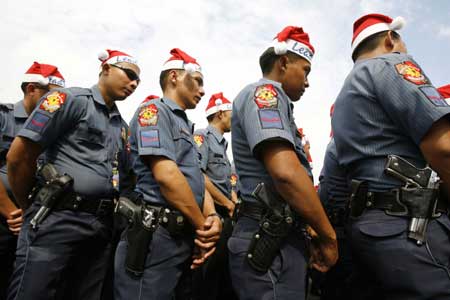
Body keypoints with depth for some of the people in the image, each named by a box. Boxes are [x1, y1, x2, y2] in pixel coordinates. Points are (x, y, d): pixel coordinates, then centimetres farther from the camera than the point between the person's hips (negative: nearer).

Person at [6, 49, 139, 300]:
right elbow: (18, 157, -5)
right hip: (59, 220, -6)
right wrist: (28, 206, 5)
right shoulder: (71, 99, -3)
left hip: (102, 227, 7)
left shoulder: (122, 126, 18)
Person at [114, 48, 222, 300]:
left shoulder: (185, 126, 21)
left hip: (187, 237, 9)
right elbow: (166, 175, -19)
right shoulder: (154, 110, -6)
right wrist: (204, 226, -11)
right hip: (157, 236, -9)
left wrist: (212, 217, -7)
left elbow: (197, 180, 13)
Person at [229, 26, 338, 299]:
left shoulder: (274, 102, 22)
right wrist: (329, 236, -13)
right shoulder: (264, 91, -10)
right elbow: (286, 172, -26)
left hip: (278, 238, 10)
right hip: (272, 243, -10)